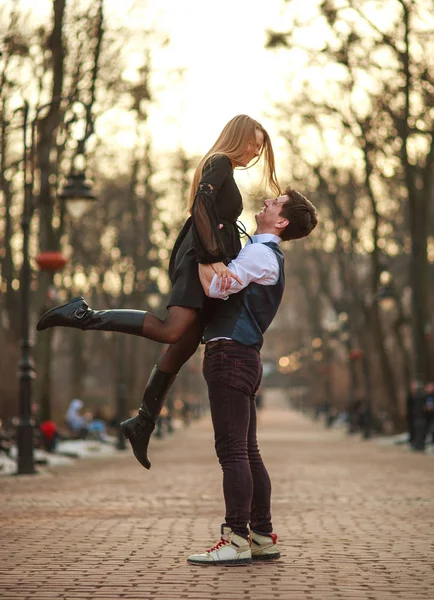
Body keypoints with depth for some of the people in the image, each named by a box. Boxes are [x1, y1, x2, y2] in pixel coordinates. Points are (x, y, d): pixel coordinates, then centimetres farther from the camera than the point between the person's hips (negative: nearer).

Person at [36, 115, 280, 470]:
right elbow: (202, 208, -17)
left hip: (204, 261, 10)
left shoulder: (222, 170, 27)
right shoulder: (220, 164, -2)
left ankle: (143, 423, 6)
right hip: (200, 259, -10)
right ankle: (84, 316, -24)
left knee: (184, 346, 4)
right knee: (171, 332, -26)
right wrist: (214, 260, -25)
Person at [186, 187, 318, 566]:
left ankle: (237, 541, -11)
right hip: (241, 357, 10)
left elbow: (215, 286, -20)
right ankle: (263, 538, 14)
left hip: (231, 354, -10)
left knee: (232, 451, -11)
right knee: (247, 452, 11)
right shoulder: (264, 254, 22)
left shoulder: (260, 254, -10)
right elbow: (224, 286, 28)